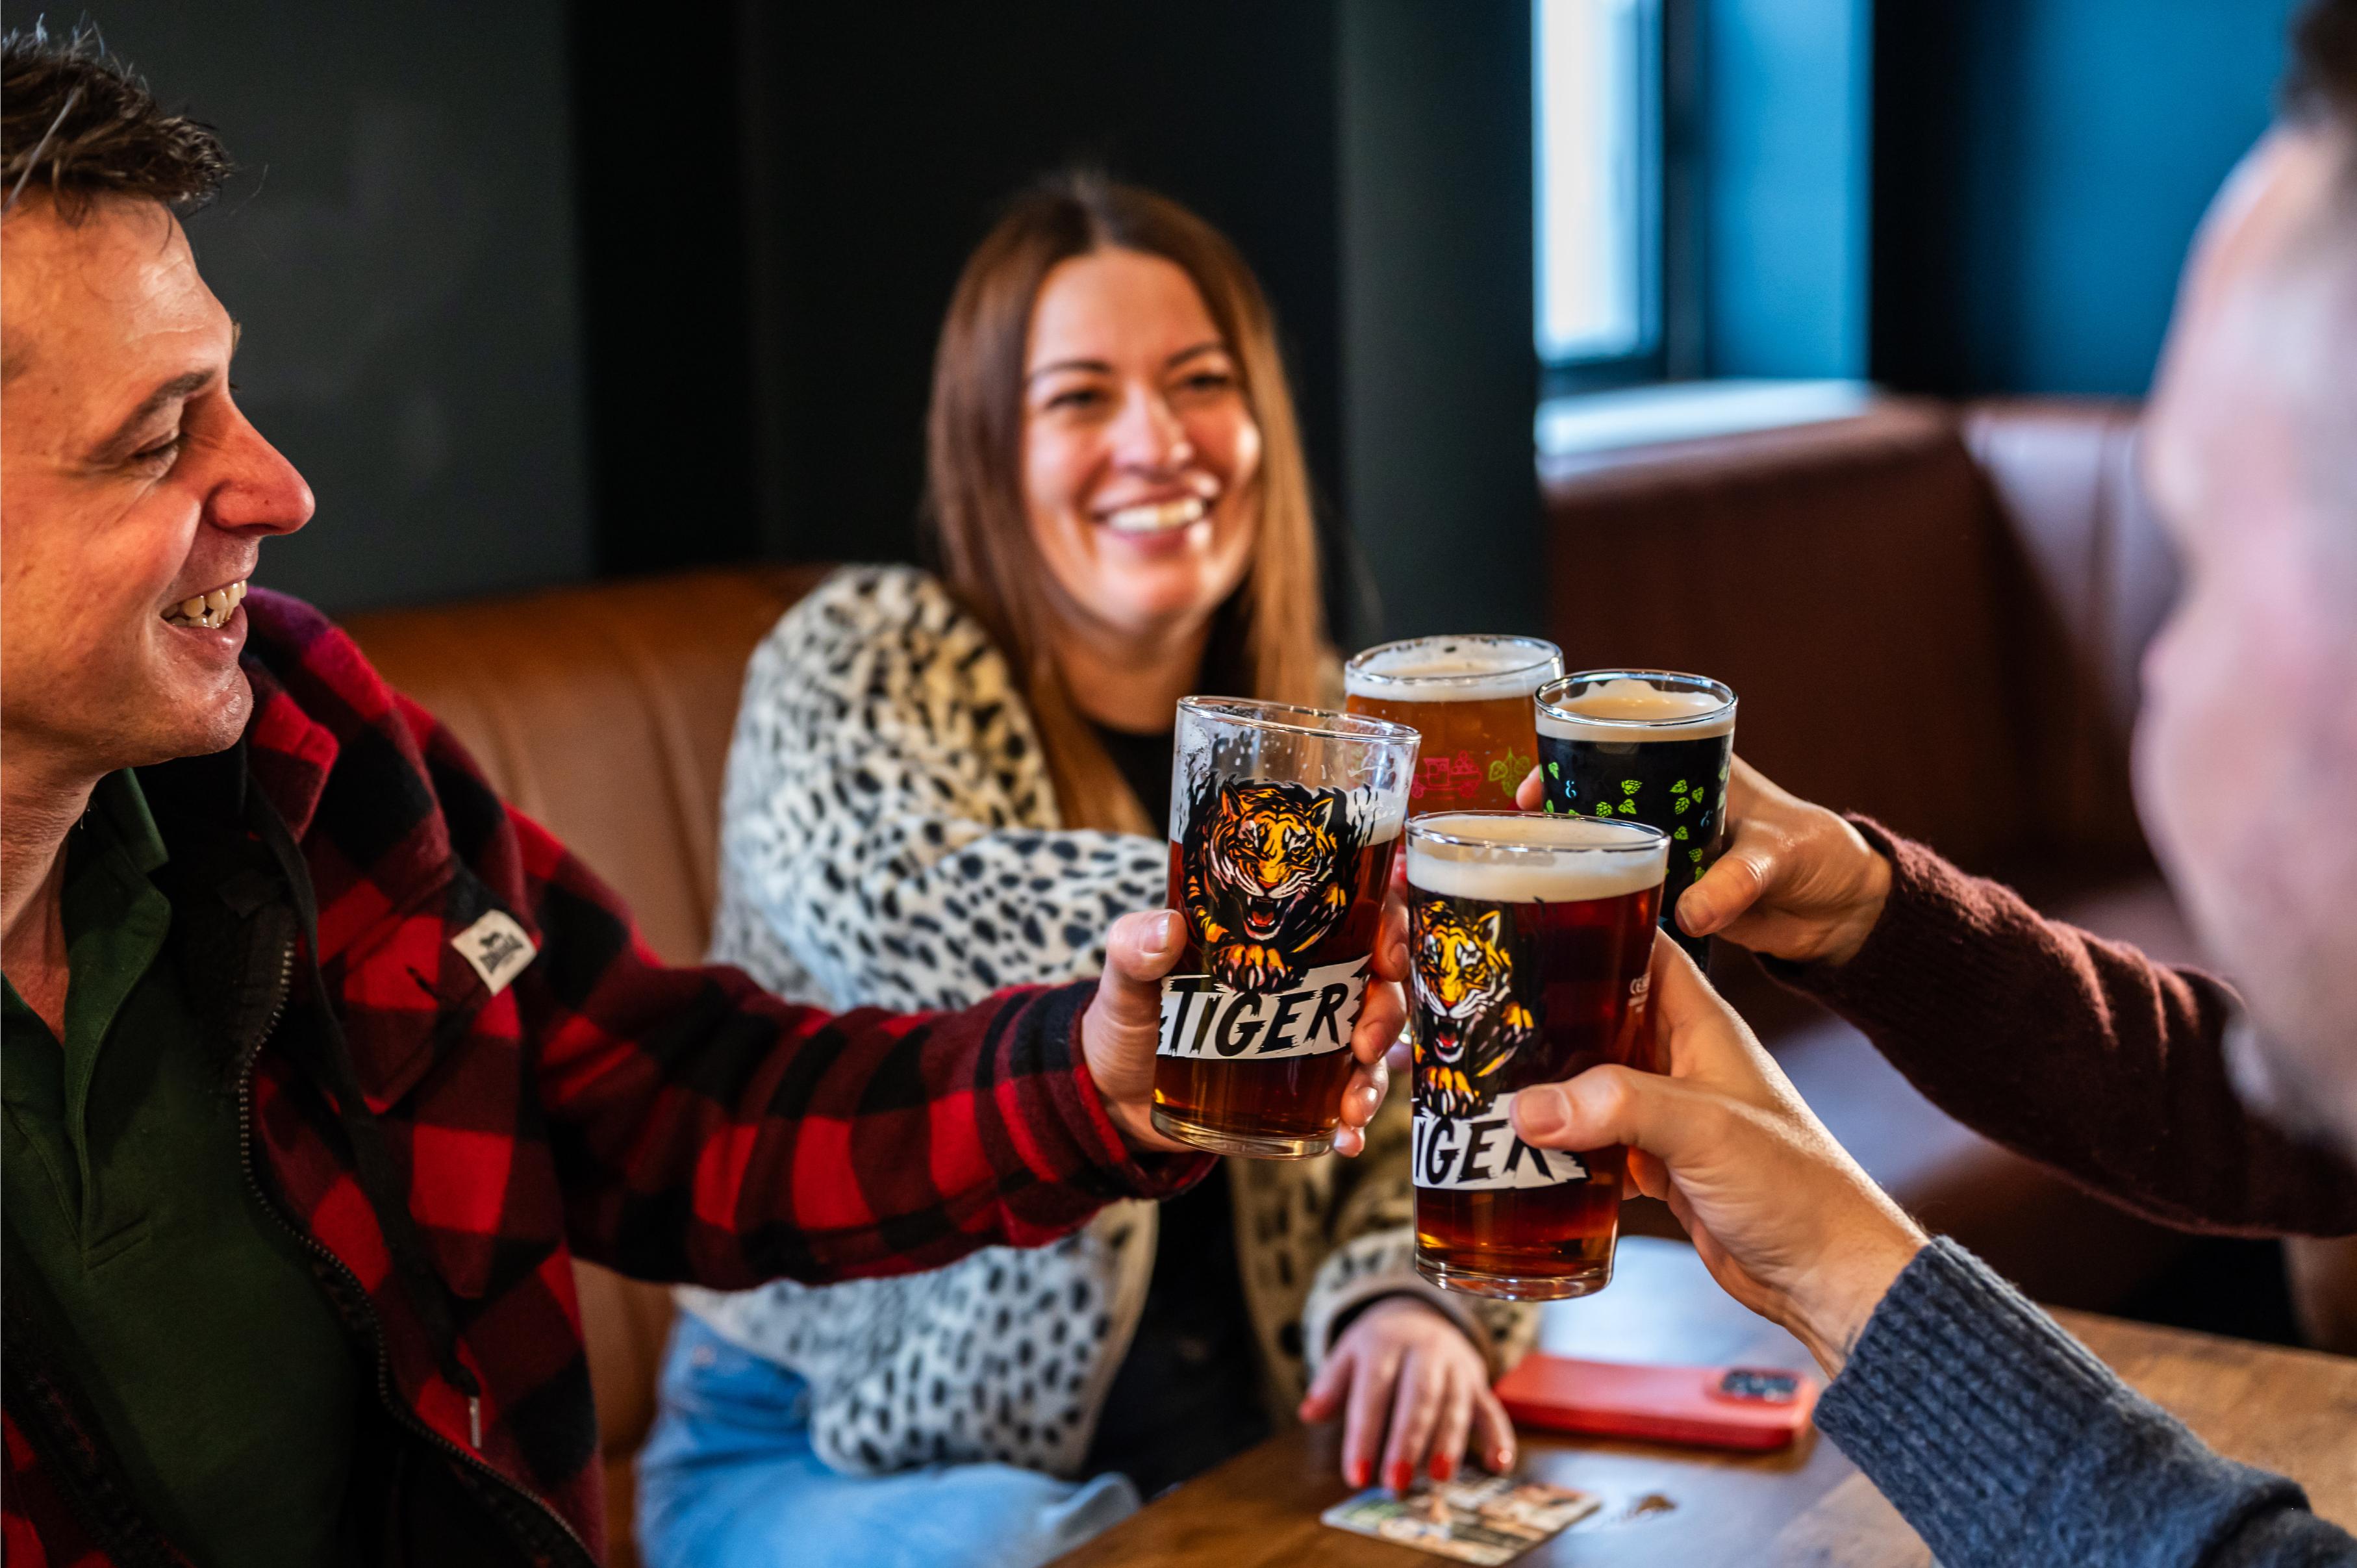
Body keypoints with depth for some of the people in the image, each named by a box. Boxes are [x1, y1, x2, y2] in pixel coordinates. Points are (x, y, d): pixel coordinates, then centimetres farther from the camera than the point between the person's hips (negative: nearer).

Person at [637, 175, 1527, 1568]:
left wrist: (1409, 1299, -18)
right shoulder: (857, 664, -8)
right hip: (851, 1453, -4)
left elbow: (1420, 1115, 4)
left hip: (1239, 1435, 5)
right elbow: (920, 919, -30)